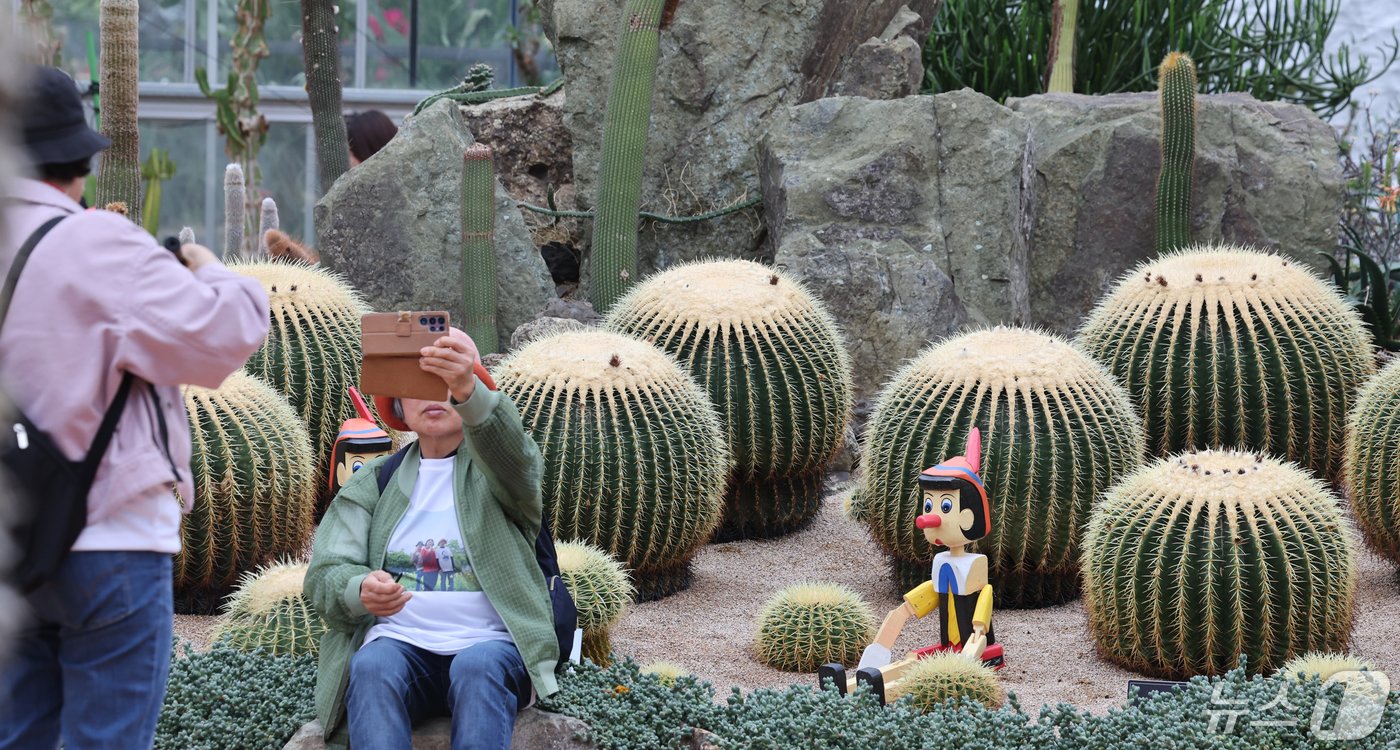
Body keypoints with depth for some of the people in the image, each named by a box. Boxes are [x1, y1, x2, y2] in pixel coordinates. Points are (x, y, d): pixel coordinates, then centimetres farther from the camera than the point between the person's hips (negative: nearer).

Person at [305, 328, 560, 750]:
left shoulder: (491, 468, 12)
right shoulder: (372, 482, 19)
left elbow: (512, 453, -15)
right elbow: (325, 574, 9)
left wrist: (468, 391, -37)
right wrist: (360, 591, -17)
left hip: (488, 646, -1)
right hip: (399, 643, 1)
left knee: (478, 668, -35)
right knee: (373, 667, -33)